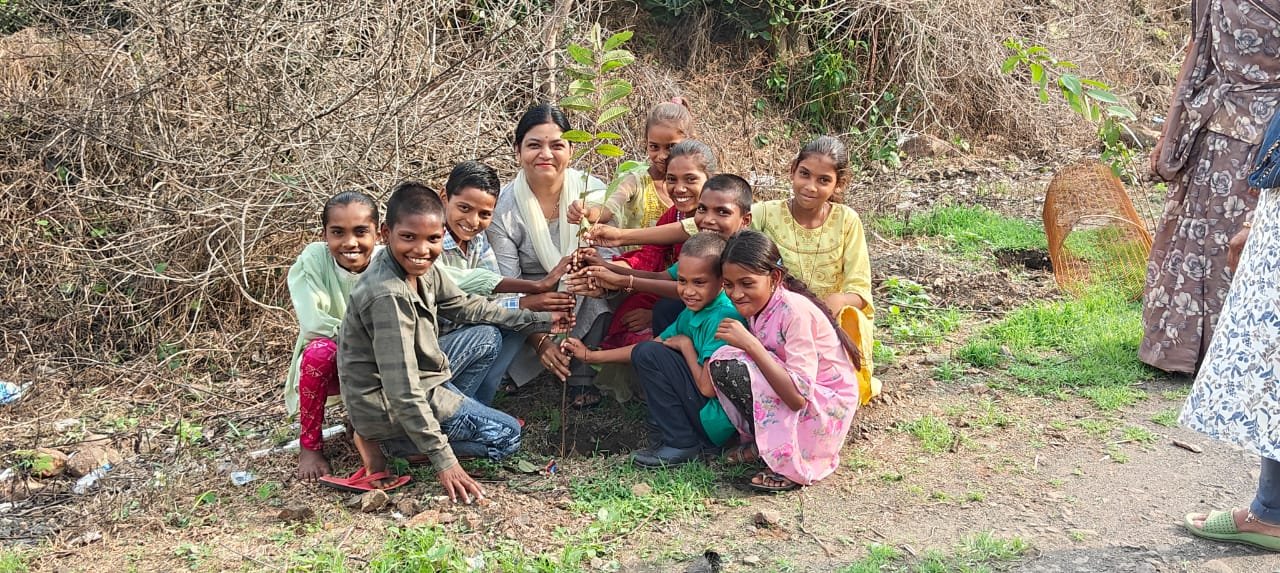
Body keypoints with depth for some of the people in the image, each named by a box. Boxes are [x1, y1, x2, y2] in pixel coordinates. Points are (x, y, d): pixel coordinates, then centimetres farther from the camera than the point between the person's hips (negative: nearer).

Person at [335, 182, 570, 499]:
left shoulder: (422, 267, -5)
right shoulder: (388, 296, -31)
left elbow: (463, 306, 14)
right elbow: (403, 392, -30)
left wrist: (538, 319, 14)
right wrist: (444, 461, -27)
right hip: (387, 407, -9)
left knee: (486, 337, 16)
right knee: (506, 437, -6)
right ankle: (388, 446, -4)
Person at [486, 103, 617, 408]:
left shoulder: (591, 191, -10)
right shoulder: (504, 208, -14)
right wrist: (540, 341, -32)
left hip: (585, 307, 1)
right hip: (529, 312, -1)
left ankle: (582, 377, -12)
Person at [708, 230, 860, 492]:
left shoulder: (795, 310, -24)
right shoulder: (759, 306, 1)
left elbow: (798, 396, -31)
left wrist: (750, 344, -31)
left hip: (824, 409, -9)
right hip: (786, 396, 9)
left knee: (729, 365, -22)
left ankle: (788, 462, -12)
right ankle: (761, 440, 5)